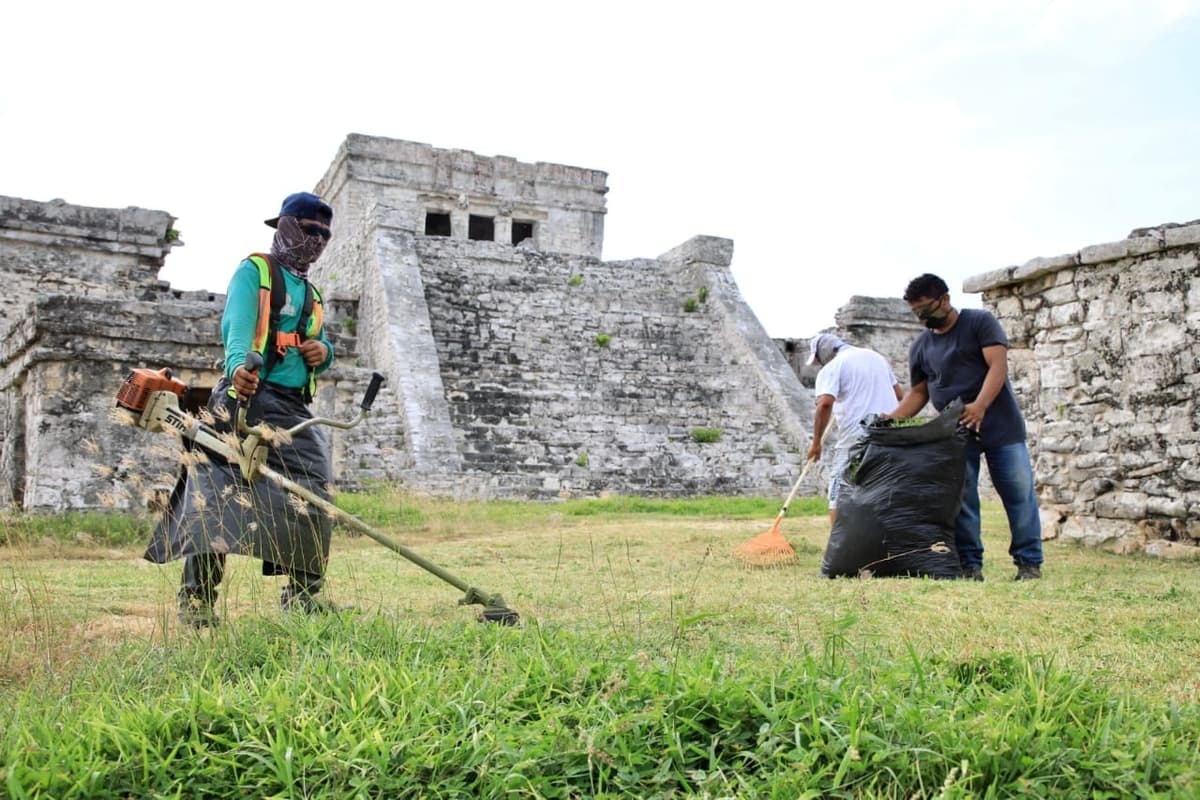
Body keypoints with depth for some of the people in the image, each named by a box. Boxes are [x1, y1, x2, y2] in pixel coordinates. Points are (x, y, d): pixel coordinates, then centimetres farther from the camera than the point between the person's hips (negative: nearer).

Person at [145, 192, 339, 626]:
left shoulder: (311, 294, 26)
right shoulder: (254, 271, 3)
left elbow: (320, 344, 30)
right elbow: (237, 323, -15)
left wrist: (324, 352, 3)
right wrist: (238, 366, -37)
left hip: (295, 407, 7)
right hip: (249, 396, -7)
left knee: (311, 498, 2)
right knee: (218, 492, -12)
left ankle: (303, 594, 13)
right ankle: (196, 598, -10)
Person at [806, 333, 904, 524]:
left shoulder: (832, 367, -4)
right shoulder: (876, 356, 18)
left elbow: (825, 404, -19)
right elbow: (899, 394, 21)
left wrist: (816, 442, -12)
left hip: (855, 438, -7)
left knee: (839, 498, -3)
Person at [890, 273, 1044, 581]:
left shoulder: (980, 322, 0)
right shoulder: (920, 347, 13)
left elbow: (998, 365, -11)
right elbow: (918, 393, 16)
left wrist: (980, 406, -27)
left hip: (1000, 426, -3)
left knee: (1019, 493, -3)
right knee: (960, 499, -2)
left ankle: (1029, 563, 5)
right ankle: (970, 566, 2)